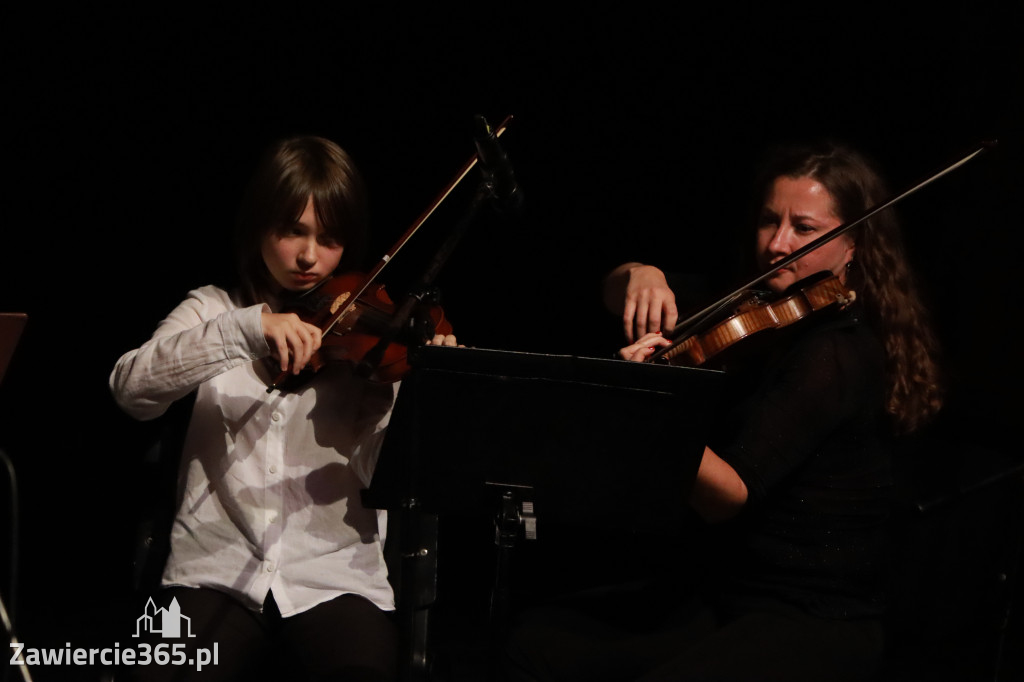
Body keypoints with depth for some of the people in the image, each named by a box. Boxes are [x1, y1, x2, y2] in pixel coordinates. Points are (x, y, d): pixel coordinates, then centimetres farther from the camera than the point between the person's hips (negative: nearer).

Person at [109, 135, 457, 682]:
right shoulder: (214, 310, 10)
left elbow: (379, 473, -4)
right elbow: (131, 388, -11)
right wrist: (245, 329, -23)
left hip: (335, 578, 0)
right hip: (217, 568, 0)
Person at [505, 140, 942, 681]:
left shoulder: (838, 355, -19)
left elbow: (728, 495, -26)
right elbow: (615, 295, 14)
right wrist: (639, 276, -10)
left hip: (817, 627, -8)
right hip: (724, 592, 8)